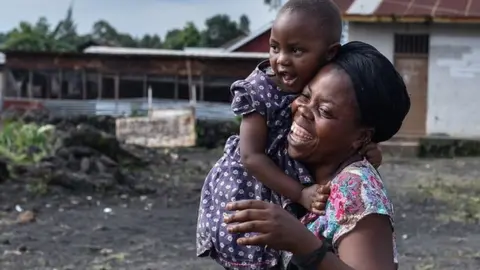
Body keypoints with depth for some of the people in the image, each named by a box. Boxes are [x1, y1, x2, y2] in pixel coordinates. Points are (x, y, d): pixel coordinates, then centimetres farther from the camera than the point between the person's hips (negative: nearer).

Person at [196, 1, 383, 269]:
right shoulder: (259, 92, -19)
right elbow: (251, 157, -20)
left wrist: (367, 149, -17)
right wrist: (300, 194, -26)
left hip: (289, 199, 4)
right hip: (248, 194, -4)